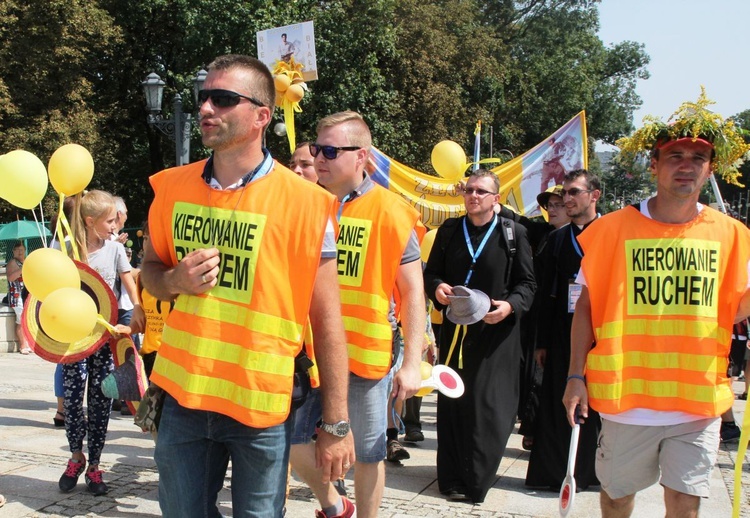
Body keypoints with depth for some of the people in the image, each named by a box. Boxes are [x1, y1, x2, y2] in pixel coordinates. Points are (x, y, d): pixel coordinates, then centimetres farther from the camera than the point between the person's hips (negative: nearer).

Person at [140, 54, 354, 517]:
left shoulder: (303, 202, -11)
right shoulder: (172, 187, 2)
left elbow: (327, 320, -8)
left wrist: (337, 424, -8)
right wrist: (174, 281, -8)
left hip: (262, 404, -4)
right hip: (183, 394, 4)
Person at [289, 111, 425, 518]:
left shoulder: (389, 212, -9)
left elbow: (412, 291, -7)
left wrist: (411, 362, -11)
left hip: (367, 351, -4)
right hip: (309, 349, 4)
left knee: (368, 452, 9)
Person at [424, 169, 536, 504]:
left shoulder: (514, 233, 1)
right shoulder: (449, 230, 9)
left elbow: (527, 283, 1)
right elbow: (431, 272, 12)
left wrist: (510, 305, -17)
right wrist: (437, 288, -10)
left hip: (497, 331, -2)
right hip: (455, 329, 3)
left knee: (490, 406, -2)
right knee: (453, 403, 5)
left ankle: (477, 481, 12)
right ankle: (453, 479, 16)